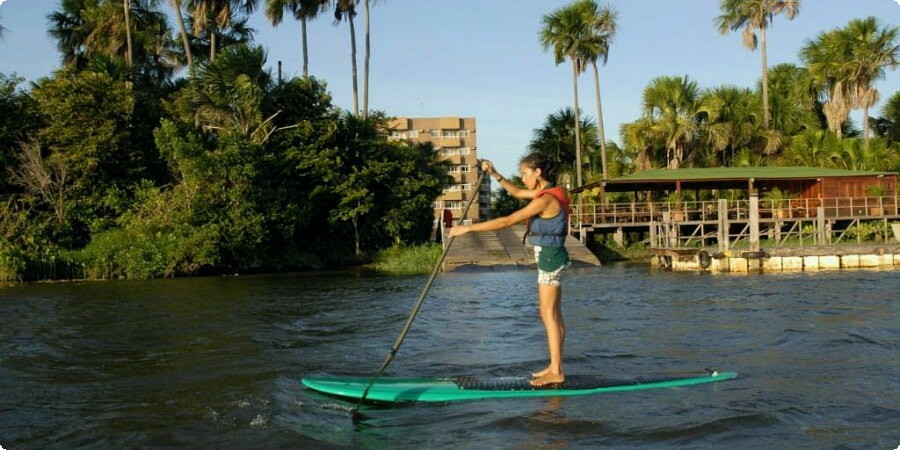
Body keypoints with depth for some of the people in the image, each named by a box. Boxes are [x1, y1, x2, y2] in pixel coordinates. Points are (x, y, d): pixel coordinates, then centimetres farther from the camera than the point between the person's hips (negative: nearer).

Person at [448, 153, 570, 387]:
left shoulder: (546, 199, -21)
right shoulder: (549, 192, 8)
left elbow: (507, 221, -24)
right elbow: (517, 192, 25)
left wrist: (468, 228, -21)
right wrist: (495, 175, 13)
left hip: (549, 256, -10)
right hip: (550, 256, 10)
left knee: (549, 314, -5)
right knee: (552, 314, 13)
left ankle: (556, 372, 0)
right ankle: (555, 366, 20)